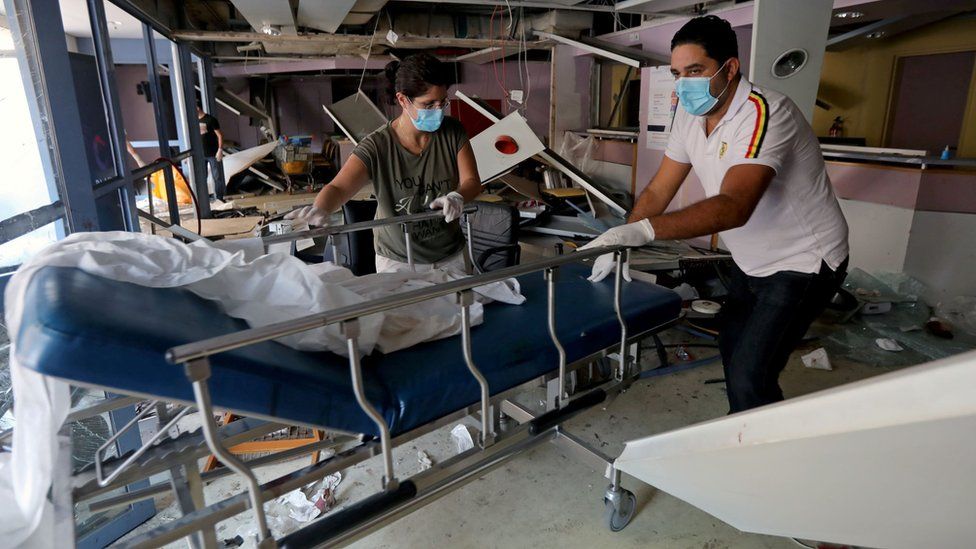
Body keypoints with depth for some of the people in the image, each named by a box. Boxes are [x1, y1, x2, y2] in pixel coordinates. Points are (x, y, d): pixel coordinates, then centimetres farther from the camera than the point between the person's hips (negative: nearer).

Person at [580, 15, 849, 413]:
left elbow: (733, 207, -41)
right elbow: (657, 192, -2)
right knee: (732, 352, 20)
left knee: (749, 377, -14)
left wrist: (641, 231, -51)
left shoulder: (762, 112, -28)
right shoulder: (690, 115, -4)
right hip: (752, 262, 8)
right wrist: (620, 244, -17)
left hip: (803, 262, -8)